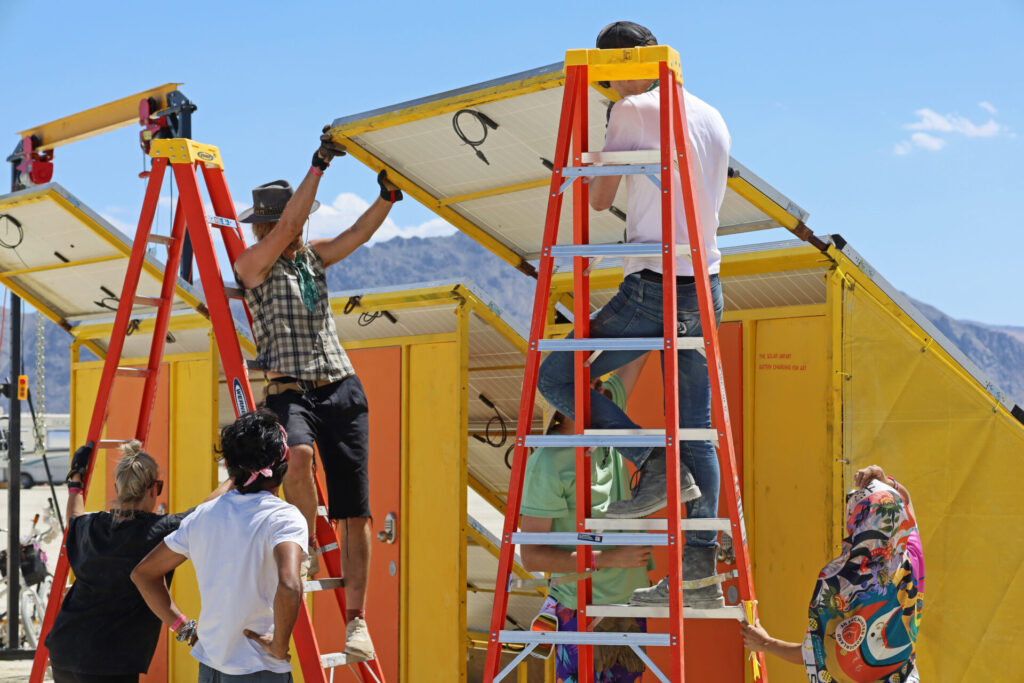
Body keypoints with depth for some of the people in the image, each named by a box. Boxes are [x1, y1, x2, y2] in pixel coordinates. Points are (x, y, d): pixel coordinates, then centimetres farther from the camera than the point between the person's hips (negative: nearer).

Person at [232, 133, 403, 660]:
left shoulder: (313, 256, 17)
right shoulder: (251, 264, 2)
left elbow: (358, 233, 4)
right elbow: (286, 227, -12)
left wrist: (387, 196, -14)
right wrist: (319, 165, -14)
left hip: (342, 389, 4)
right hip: (290, 391, -4)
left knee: (354, 511, -3)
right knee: (298, 453, -38)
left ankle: (356, 618, 3)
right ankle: (304, 548, -14)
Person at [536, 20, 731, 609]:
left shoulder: (632, 111, -6)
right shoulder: (713, 118, 15)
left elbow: (599, 200, 0)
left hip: (652, 285, -7)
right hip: (705, 288, 7)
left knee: (556, 376, 3)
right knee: (696, 429, 8)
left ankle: (654, 462, -9)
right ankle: (702, 571, 6)